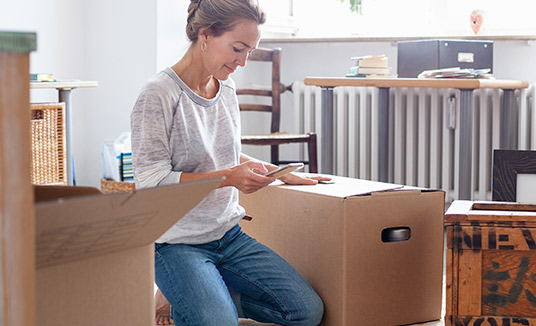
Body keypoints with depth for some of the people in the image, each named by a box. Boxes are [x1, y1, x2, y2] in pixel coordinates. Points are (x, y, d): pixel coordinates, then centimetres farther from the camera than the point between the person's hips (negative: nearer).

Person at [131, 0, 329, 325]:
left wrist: (285, 174, 13)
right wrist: (229, 177, -24)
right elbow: (151, 182, -19)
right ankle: (181, 299, 5)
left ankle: (192, 294, 9)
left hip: (228, 234, 7)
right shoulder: (160, 94, -15)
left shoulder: (227, 88, 8)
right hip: (178, 244, -7)